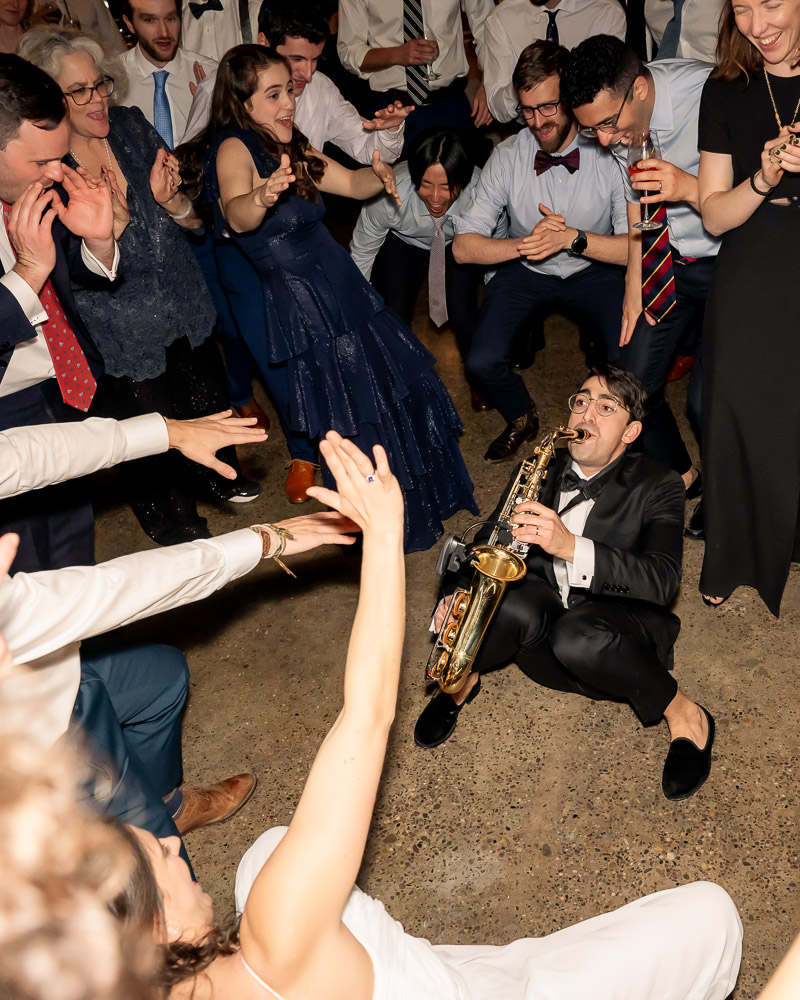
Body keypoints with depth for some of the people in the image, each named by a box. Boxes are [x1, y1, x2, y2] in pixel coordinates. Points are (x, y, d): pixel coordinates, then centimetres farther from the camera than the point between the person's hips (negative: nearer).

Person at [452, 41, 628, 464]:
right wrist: (524, 243, -30)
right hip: (525, 270, 1)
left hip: (593, 268, -1)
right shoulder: (508, 156, -12)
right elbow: (463, 247, -14)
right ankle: (522, 419, 14)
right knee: (481, 364, -22)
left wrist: (573, 238, -33)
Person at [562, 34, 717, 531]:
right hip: (665, 259, 6)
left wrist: (688, 187, -39)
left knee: (707, 397, -15)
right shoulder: (618, 114, -7)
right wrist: (634, 284, 11)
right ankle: (680, 475, 29)